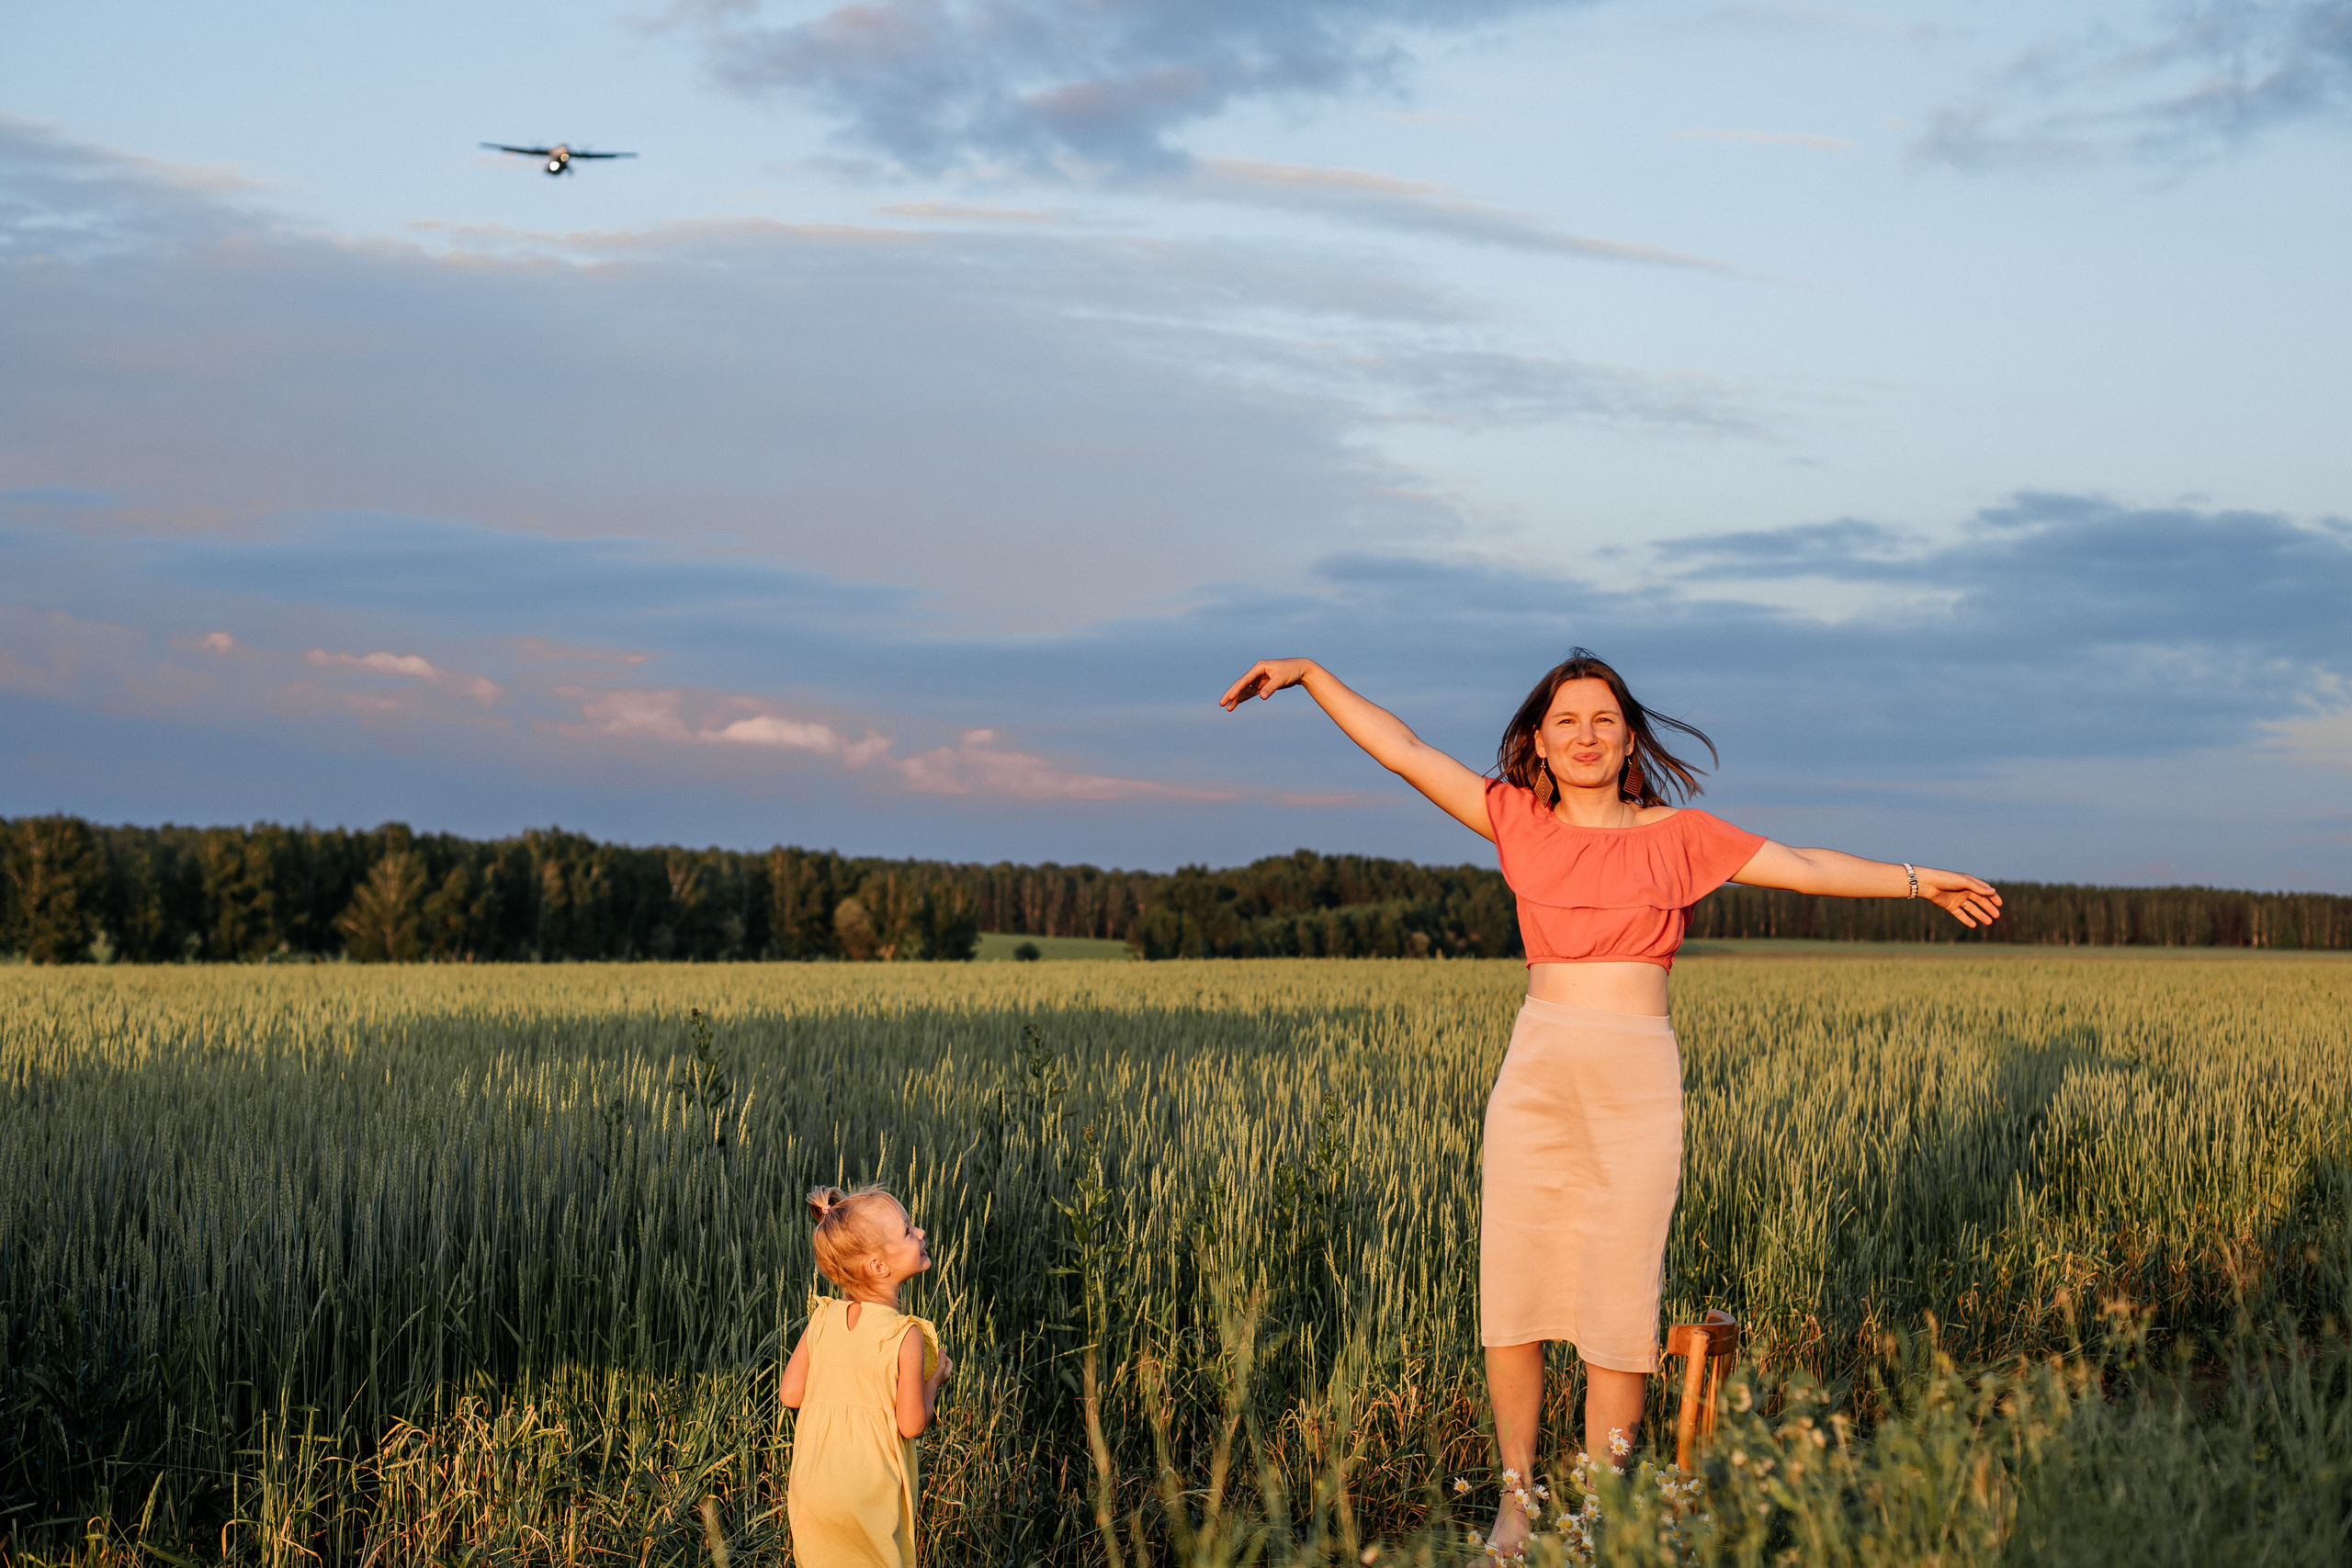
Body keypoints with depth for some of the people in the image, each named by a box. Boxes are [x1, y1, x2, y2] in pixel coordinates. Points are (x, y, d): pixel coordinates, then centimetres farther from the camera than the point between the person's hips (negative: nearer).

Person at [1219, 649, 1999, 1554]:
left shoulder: (1678, 836, 5)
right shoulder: (1519, 819, 7)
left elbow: (1803, 867, 9)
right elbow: (1402, 749, 7)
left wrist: (1917, 881, 7)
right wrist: (1308, 673, 4)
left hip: (1638, 1085, -1)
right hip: (1536, 1073, 1)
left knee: (1620, 1310, -1)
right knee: (1511, 1299, 2)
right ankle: (1516, 1504, 16)